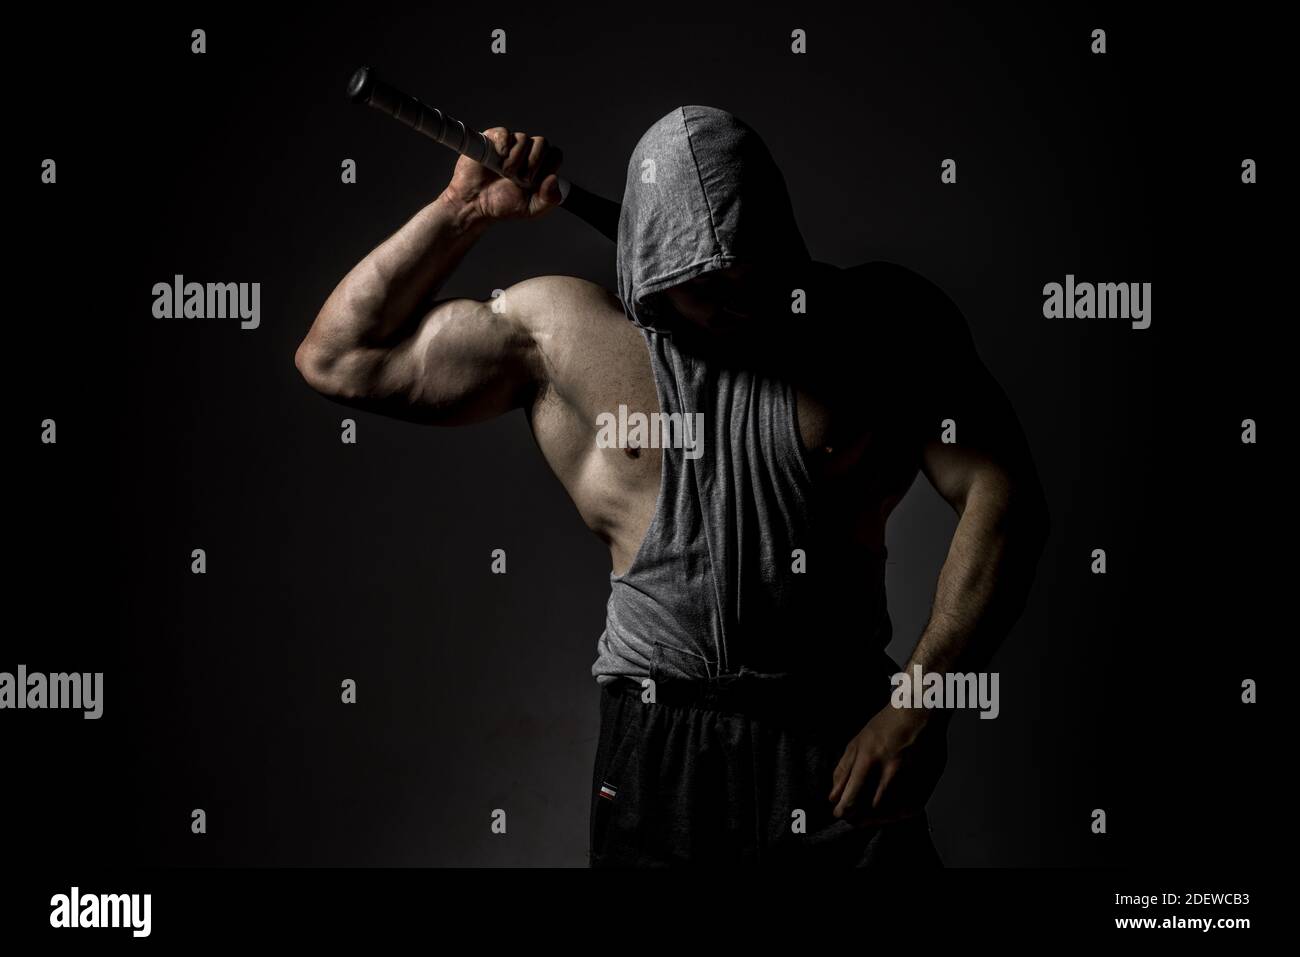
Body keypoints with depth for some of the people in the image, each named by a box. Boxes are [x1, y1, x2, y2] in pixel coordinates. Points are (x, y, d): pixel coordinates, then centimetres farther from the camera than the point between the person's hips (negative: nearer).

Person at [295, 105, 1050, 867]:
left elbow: (1004, 496, -6)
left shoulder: (882, 322, 0)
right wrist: (463, 211, -1)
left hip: (841, 737, 0)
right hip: (660, 746, 1)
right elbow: (339, 359, 6)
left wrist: (920, 706, -12)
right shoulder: (560, 332, 2)